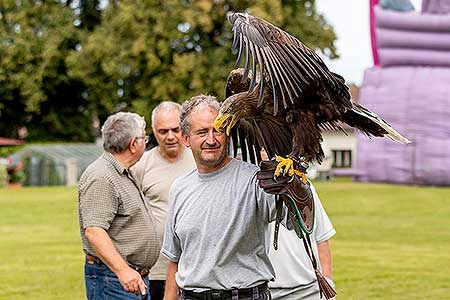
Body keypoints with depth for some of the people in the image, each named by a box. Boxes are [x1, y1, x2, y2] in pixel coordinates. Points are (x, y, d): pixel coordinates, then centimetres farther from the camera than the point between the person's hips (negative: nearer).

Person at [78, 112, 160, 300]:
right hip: (112, 278, -10)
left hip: (135, 278, 10)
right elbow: (94, 230, -26)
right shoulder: (100, 178, -16)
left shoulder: (123, 175, 19)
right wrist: (122, 270, -32)